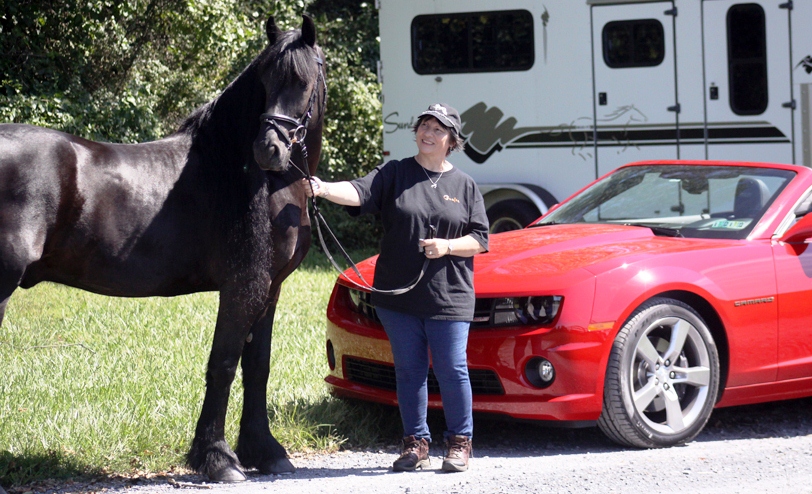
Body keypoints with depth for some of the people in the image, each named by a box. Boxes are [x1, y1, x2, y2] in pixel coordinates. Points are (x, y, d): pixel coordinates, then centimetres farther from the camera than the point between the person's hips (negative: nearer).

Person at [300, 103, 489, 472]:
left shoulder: (464, 186, 7)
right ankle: (415, 443, 17)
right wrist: (323, 189, -31)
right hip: (398, 292, 1)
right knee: (409, 370, 6)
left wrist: (447, 246, -12)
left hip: (449, 296, -1)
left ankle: (459, 442, 13)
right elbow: (359, 192, -12)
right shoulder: (394, 174, 5)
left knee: (451, 370, -2)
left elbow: (480, 239, 6)